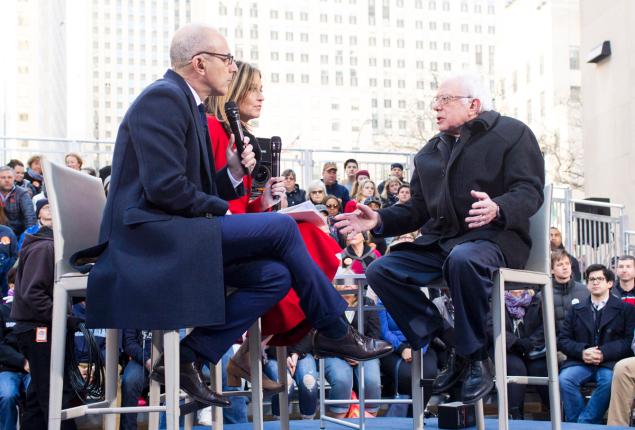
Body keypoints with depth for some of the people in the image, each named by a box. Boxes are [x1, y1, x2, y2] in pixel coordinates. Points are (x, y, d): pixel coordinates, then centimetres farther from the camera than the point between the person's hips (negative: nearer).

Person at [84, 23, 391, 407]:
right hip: (152, 232, -10)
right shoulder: (162, 98, -12)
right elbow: (165, 188, -21)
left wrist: (234, 173, 1)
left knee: (275, 275, -5)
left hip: (174, 234, 10)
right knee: (282, 227, -13)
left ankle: (188, 358, -6)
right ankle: (334, 331, 2)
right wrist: (220, 209, -7)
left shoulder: (192, 108, 18)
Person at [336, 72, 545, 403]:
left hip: (493, 236, -7)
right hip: (439, 242, 7)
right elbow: (417, 210, 20)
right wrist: (379, 220, 1)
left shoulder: (512, 134, 2)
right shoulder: (429, 153, 22)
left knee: (462, 259, -41)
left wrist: (497, 209, -32)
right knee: (380, 271, -15)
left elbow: (530, 191, -10)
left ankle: (476, 357, -21)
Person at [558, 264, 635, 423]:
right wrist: (582, 352, -9)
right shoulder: (576, 310, 21)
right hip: (580, 361, 2)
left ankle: (584, 423, -27)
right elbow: (563, 339, 12)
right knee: (564, 379, -29)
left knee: (609, 380, -36)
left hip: (609, 362, -2)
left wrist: (604, 353, -15)